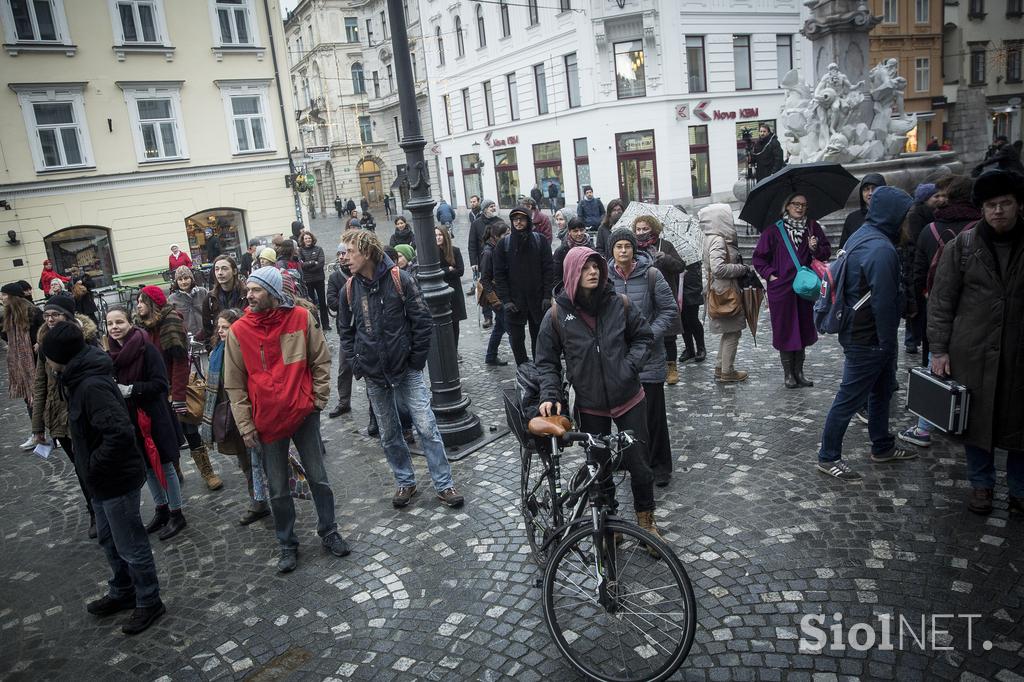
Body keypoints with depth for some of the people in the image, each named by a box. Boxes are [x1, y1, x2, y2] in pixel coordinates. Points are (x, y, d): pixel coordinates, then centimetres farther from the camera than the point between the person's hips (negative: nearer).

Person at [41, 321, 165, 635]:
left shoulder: (91, 386, -27)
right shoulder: (82, 379, 5)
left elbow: (120, 432, -36)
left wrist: (92, 466, -23)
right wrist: (90, 467, 10)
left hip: (117, 479, -10)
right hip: (103, 480, 10)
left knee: (130, 546, 6)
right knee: (109, 540, 25)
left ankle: (149, 602, 23)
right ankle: (122, 592, 43)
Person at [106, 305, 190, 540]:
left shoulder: (146, 349, -14)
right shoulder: (110, 355, 5)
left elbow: (161, 383, -17)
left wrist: (131, 389, -24)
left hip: (153, 417, -6)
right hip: (129, 419, 6)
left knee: (164, 465, 3)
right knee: (147, 467, 17)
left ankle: (177, 515, 16)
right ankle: (161, 510, 33)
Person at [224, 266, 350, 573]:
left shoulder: (301, 317, -7)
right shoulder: (238, 331, -7)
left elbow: (321, 361, 3)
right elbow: (235, 385, -1)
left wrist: (318, 399, -2)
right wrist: (246, 426, -3)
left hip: (304, 414, 0)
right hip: (267, 421, 0)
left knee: (318, 478, 11)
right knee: (278, 490, 10)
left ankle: (328, 532, 30)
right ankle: (287, 545, 28)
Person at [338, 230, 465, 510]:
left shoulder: (399, 279, -10)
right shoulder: (349, 289, 1)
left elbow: (423, 321, -8)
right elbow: (346, 332, 11)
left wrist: (417, 360, -8)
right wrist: (357, 365, 3)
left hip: (407, 370, -3)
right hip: (374, 376, 4)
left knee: (427, 427, -4)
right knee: (389, 434, 13)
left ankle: (444, 485, 8)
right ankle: (405, 482, 29)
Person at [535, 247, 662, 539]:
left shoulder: (619, 304, -6)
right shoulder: (556, 314, -8)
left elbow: (644, 337, 5)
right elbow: (547, 361, 0)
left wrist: (630, 365, -10)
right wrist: (549, 395, -13)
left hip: (629, 400, 1)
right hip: (589, 407, 0)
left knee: (639, 463, 7)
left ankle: (645, 519, 31)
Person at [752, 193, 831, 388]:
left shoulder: (813, 227, 6)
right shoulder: (773, 230, -2)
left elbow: (826, 253, 8)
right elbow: (759, 257, 2)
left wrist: (815, 248, -12)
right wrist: (770, 275, -8)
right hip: (781, 289, -3)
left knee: (804, 330, 9)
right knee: (785, 330, 2)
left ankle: (799, 372, 23)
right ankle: (788, 373, 15)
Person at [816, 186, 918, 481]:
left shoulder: (861, 235, 9)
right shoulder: (881, 249, -24)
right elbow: (884, 302, -25)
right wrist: (889, 343, -15)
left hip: (856, 331, 11)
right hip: (869, 341, -11)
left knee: (882, 390, 23)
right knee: (849, 398, 0)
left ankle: (883, 446, 39)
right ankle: (828, 457, 13)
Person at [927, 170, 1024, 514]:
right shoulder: (963, 245, -1)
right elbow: (941, 300, -1)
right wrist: (939, 350, -5)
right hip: (972, 353, 0)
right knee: (976, 421, 10)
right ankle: (981, 484, 28)